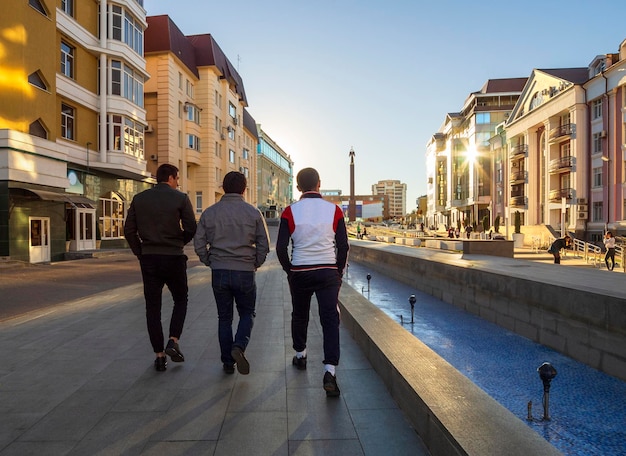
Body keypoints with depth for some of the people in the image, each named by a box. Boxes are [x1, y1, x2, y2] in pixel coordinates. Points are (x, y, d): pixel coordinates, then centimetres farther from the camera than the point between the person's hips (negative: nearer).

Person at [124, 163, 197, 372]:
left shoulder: (139, 199, 6)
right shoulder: (181, 198, -5)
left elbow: (129, 230, 2)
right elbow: (191, 228, -9)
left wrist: (140, 252, 10)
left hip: (148, 259, 3)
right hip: (173, 258, -3)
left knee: (153, 307, 10)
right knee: (180, 300, 18)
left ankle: (159, 356, 14)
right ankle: (173, 341, 2)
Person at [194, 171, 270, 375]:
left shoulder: (209, 213, 2)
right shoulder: (253, 212, -3)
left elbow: (199, 244, 1)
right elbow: (264, 245, -3)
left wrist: (210, 262, 12)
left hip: (219, 272, 2)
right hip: (245, 272, -1)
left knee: (224, 317, 14)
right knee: (247, 314, 16)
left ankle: (228, 362, 18)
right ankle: (239, 347, -7)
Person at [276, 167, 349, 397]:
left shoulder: (290, 211, -4)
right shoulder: (334, 210, -2)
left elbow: (281, 248, -5)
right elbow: (343, 246, -1)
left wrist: (289, 270, 10)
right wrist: (339, 272, 10)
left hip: (299, 273, 1)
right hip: (328, 273, 0)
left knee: (299, 316, 21)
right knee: (330, 320, 0)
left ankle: (300, 356, 38)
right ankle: (330, 372, -9)